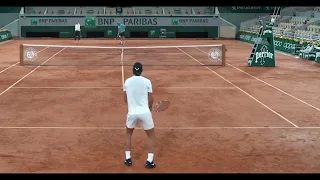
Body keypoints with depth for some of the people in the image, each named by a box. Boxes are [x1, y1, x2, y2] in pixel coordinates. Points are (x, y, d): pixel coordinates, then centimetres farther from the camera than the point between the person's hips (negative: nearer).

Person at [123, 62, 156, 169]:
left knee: (128, 134, 26)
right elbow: (151, 100, 1)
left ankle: (128, 159, 22)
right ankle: (149, 161, 9)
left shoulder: (127, 82, 3)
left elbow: (125, 99, 11)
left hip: (132, 113, 2)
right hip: (144, 112, -2)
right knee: (151, 136, 16)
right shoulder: (147, 81, -3)